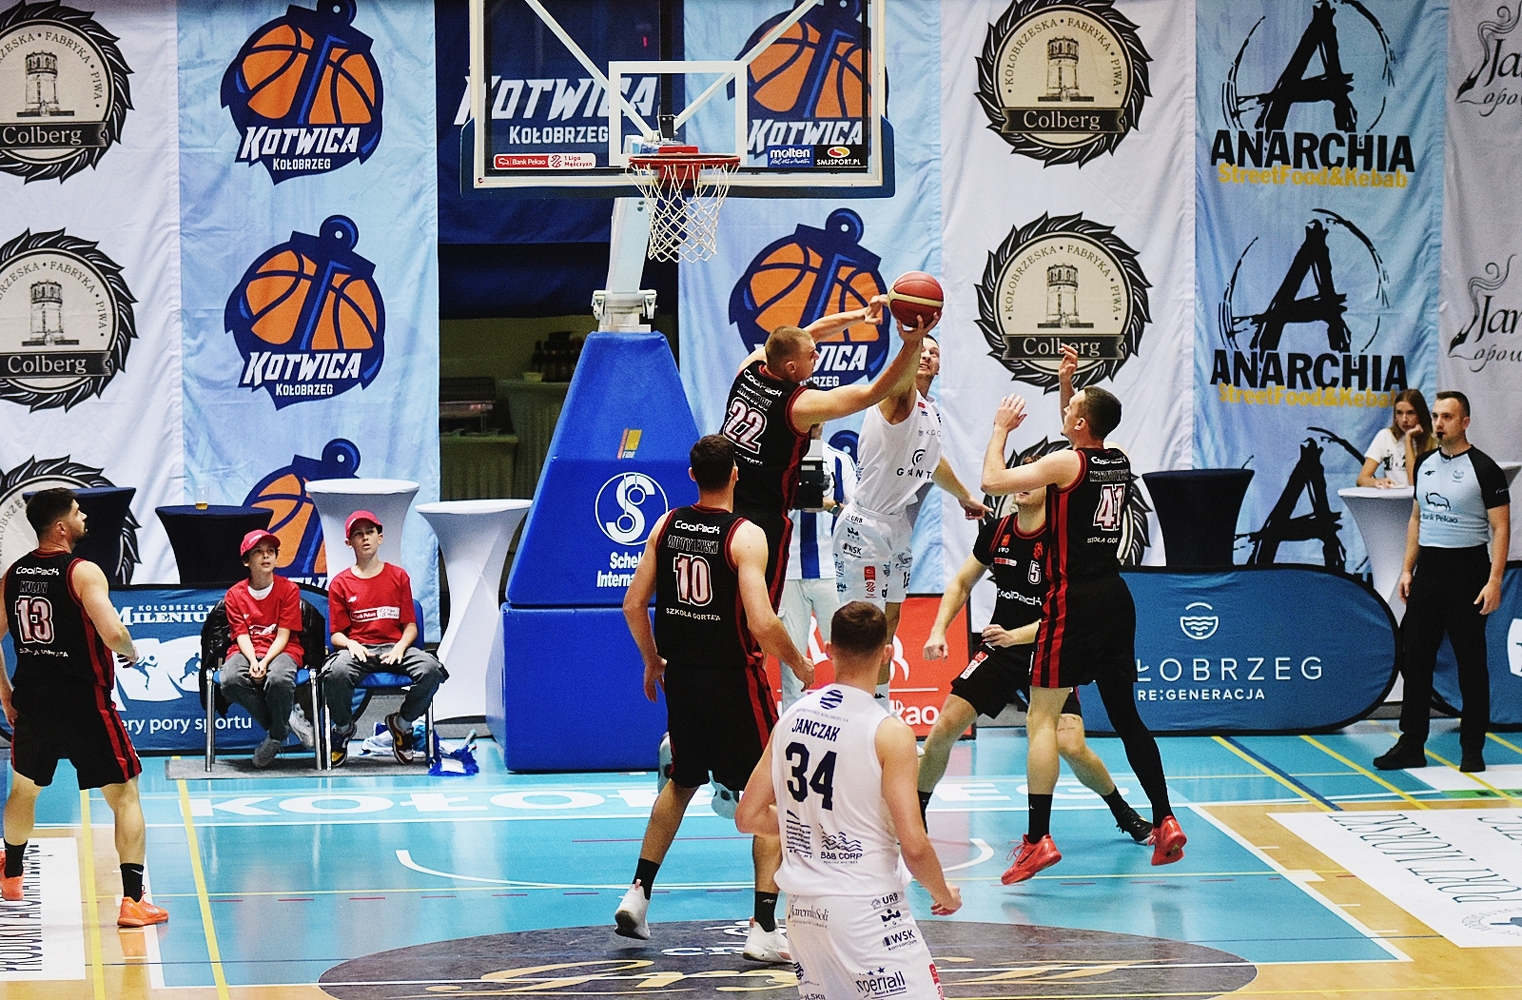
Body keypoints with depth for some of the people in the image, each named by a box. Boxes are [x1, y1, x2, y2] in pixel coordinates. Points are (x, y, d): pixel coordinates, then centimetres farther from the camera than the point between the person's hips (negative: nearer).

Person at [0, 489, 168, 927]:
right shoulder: (83, 573, -14)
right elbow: (113, 634, -24)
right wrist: (131, 651, -2)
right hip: (83, 702, -6)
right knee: (125, 797, 0)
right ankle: (132, 900, -9)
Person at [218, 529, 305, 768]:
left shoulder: (288, 590, 0)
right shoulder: (235, 594, 5)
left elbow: (283, 636, -6)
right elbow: (242, 635, -1)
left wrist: (265, 662, -21)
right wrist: (253, 661, -22)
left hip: (281, 651, -2)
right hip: (247, 652, 2)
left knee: (279, 679, -39)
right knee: (230, 680, -34)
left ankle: (277, 735, -9)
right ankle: (287, 723, -14)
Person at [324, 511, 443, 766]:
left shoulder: (398, 576, 11)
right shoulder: (340, 584, 9)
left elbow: (410, 625, 9)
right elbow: (336, 633, 7)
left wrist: (401, 646, -12)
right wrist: (351, 645, -16)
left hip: (394, 648, 1)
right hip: (357, 648, -1)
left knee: (431, 670, -30)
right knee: (336, 673, -38)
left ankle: (402, 723, -1)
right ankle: (343, 728, -5)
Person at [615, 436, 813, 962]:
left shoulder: (666, 525, 1)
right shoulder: (745, 536, -16)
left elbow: (633, 606, 5)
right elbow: (762, 624, -23)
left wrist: (653, 662, 20)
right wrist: (800, 667, -6)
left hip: (680, 679, 6)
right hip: (733, 681, -5)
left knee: (682, 782, 28)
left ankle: (637, 895, 26)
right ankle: (764, 929, -3)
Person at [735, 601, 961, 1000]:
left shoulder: (793, 717, 5)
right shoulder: (889, 732, -13)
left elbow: (749, 817, 11)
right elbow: (913, 845, -16)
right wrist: (944, 895, 2)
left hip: (804, 907, 7)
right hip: (866, 907, -7)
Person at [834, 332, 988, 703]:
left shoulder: (930, 412, 13)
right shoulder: (899, 398, -14)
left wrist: (964, 497, 45)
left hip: (900, 527, 9)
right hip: (866, 525, -9)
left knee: (888, 623, 15)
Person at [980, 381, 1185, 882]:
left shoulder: (1066, 463, -12)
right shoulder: (1120, 462, 9)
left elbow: (993, 481, -11)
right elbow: (1081, 443, 32)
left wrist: (1002, 428, 3)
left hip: (1074, 599, -7)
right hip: (1115, 596, 7)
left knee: (1042, 718, -5)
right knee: (1125, 714, 15)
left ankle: (1038, 838, -13)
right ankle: (1165, 822, 12)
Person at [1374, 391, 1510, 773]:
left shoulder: (1484, 469, -9)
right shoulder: (1424, 465, 10)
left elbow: (1500, 527, -11)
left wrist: (1494, 581, -18)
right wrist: (1407, 568, 10)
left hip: (1467, 572, -6)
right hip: (1428, 570, 6)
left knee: (1471, 663, 1)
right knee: (1415, 659, 5)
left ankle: (1473, 749, 8)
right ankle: (1411, 746, 10)